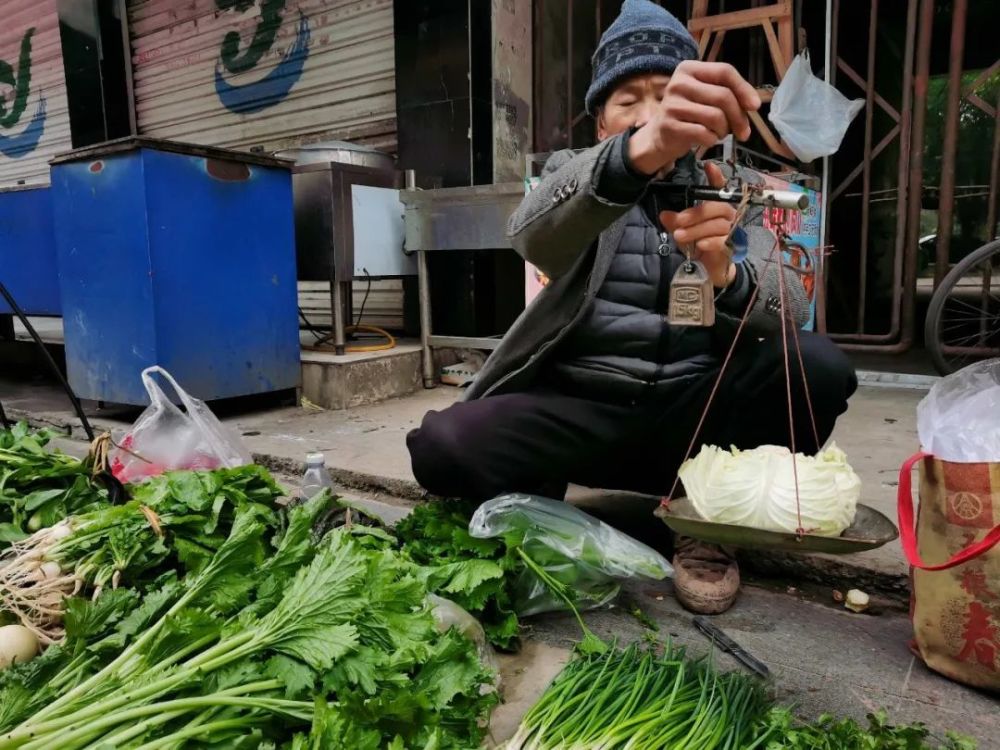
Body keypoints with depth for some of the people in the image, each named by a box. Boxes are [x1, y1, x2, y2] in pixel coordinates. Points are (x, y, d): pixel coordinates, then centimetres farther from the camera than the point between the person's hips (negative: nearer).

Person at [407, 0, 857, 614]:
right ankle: (540, 507, 7)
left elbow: (791, 308, -5)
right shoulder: (574, 174, 6)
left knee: (819, 367, -24)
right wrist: (642, 150, -41)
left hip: (694, 411, 2)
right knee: (441, 447, -26)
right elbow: (534, 236, -21)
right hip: (582, 406, -1)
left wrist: (723, 272, -29)